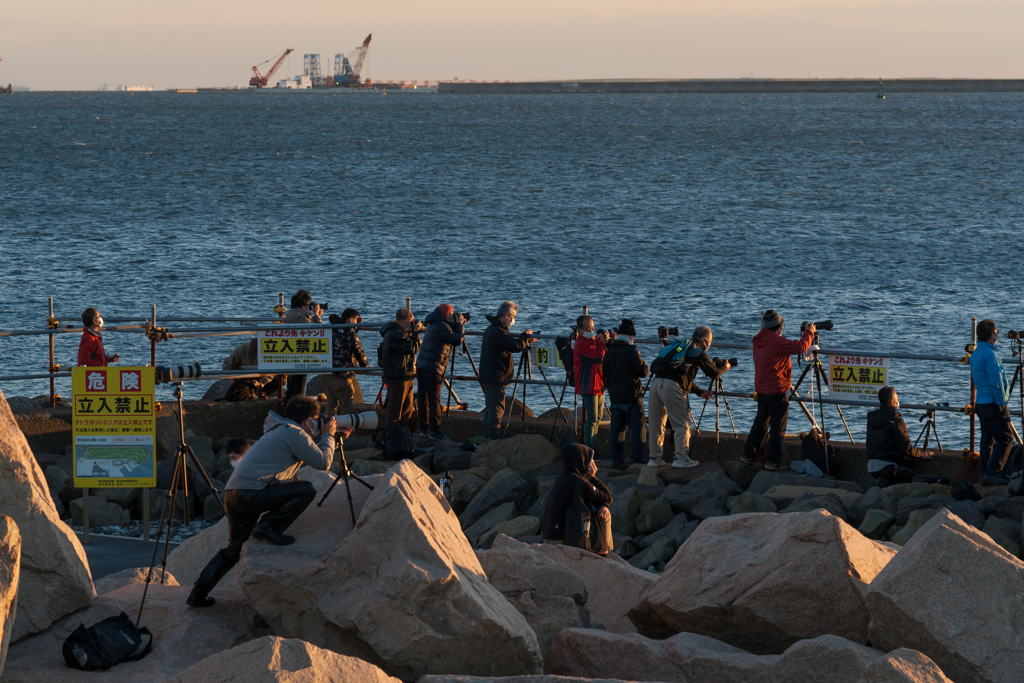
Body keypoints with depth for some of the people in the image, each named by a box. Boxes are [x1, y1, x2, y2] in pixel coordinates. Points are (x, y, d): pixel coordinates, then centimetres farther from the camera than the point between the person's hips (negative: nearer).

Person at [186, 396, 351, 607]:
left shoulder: (280, 431, 25)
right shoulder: (294, 433, -5)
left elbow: (311, 453, 39)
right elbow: (323, 462, -4)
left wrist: (330, 437, 34)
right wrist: (328, 436, 11)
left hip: (233, 495, 10)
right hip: (252, 492, -10)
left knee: (232, 550, 19)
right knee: (306, 490, -7)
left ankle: (198, 594, 15)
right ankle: (268, 527, -7)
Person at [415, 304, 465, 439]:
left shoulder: (434, 324, 15)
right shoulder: (441, 326, -15)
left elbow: (452, 335, 25)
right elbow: (458, 340, -15)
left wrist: (459, 325, 13)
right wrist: (459, 324, -3)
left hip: (421, 366, 9)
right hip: (432, 369, -9)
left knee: (423, 399, 11)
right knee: (434, 400, -6)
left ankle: (424, 428, 15)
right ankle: (434, 430, -5)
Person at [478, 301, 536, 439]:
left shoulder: (491, 329, 15)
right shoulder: (498, 332, -19)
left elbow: (510, 345, 22)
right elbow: (516, 346, -24)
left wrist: (526, 342, 17)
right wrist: (525, 336, -7)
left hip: (486, 376, 10)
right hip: (495, 378, -10)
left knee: (490, 408, 15)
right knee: (497, 408, -7)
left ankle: (488, 437, 20)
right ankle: (492, 438, -8)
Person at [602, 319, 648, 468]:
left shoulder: (609, 351, 8)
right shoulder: (630, 351, -13)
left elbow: (605, 372, 16)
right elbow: (643, 371, -13)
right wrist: (643, 363, 7)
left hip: (615, 397, 6)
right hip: (632, 396, -6)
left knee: (617, 428, 8)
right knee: (637, 428, 1)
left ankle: (616, 459, 7)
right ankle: (637, 457, -1)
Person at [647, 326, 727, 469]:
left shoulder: (680, 346, 29)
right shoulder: (697, 352, 6)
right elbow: (714, 373, 11)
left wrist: (700, 392, 36)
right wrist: (725, 367, 32)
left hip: (656, 382, 7)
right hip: (672, 387, -7)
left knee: (656, 424, 14)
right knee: (682, 425, 4)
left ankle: (655, 458, 18)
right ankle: (681, 458, 4)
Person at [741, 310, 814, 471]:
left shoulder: (758, 341, 10)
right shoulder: (776, 341, -18)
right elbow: (800, 347, -19)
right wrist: (809, 333, -4)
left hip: (761, 390, 9)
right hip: (776, 390, -9)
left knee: (760, 422, 18)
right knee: (778, 427, -2)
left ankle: (749, 455, 22)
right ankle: (773, 461, -1)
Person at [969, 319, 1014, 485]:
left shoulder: (975, 353, 15)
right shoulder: (989, 354, -16)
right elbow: (996, 380, -20)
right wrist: (1001, 402, -15)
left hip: (981, 403, 10)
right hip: (993, 403, -10)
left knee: (987, 440, 12)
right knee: (1005, 438, -7)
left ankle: (985, 476, 11)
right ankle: (993, 473, -14)